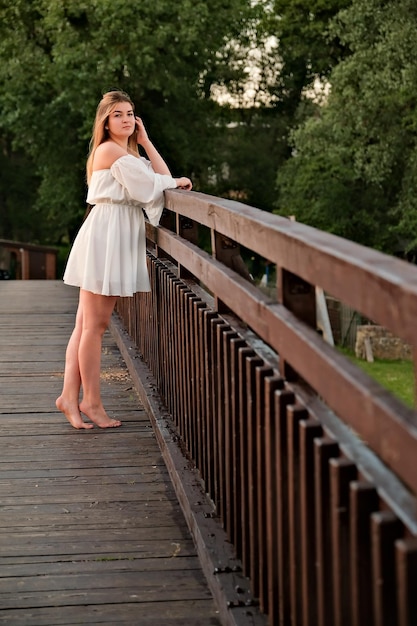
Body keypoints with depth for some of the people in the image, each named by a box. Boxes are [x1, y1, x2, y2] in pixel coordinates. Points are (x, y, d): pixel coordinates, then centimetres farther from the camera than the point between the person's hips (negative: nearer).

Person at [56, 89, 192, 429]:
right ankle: (91, 401, -1)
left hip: (120, 240, 10)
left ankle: (70, 396, 5)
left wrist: (145, 140, 12)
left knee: (88, 323, 5)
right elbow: (149, 185, -12)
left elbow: (162, 176, 11)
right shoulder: (109, 150, -7)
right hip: (104, 236, -10)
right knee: (95, 324, -5)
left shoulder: (130, 153, 22)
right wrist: (178, 182, 2)